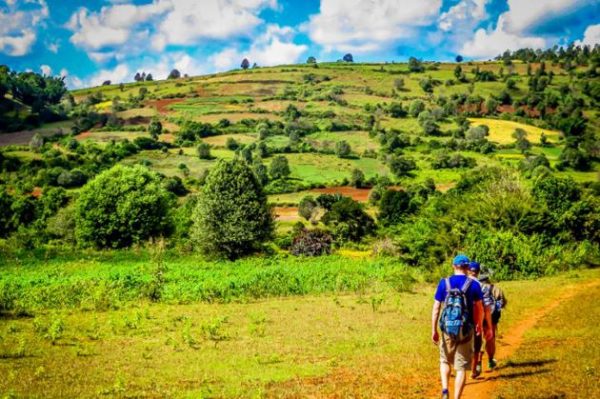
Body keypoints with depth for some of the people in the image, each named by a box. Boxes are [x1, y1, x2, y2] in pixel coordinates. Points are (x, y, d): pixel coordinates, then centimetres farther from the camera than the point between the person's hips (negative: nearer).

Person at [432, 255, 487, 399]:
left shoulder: (444, 283, -1)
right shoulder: (474, 284, -3)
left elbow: (436, 308, -3)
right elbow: (479, 308, 1)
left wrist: (434, 331, 3)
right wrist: (479, 325, 19)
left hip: (448, 329, 1)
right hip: (466, 331, -1)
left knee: (445, 360, 21)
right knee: (461, 368, 7)